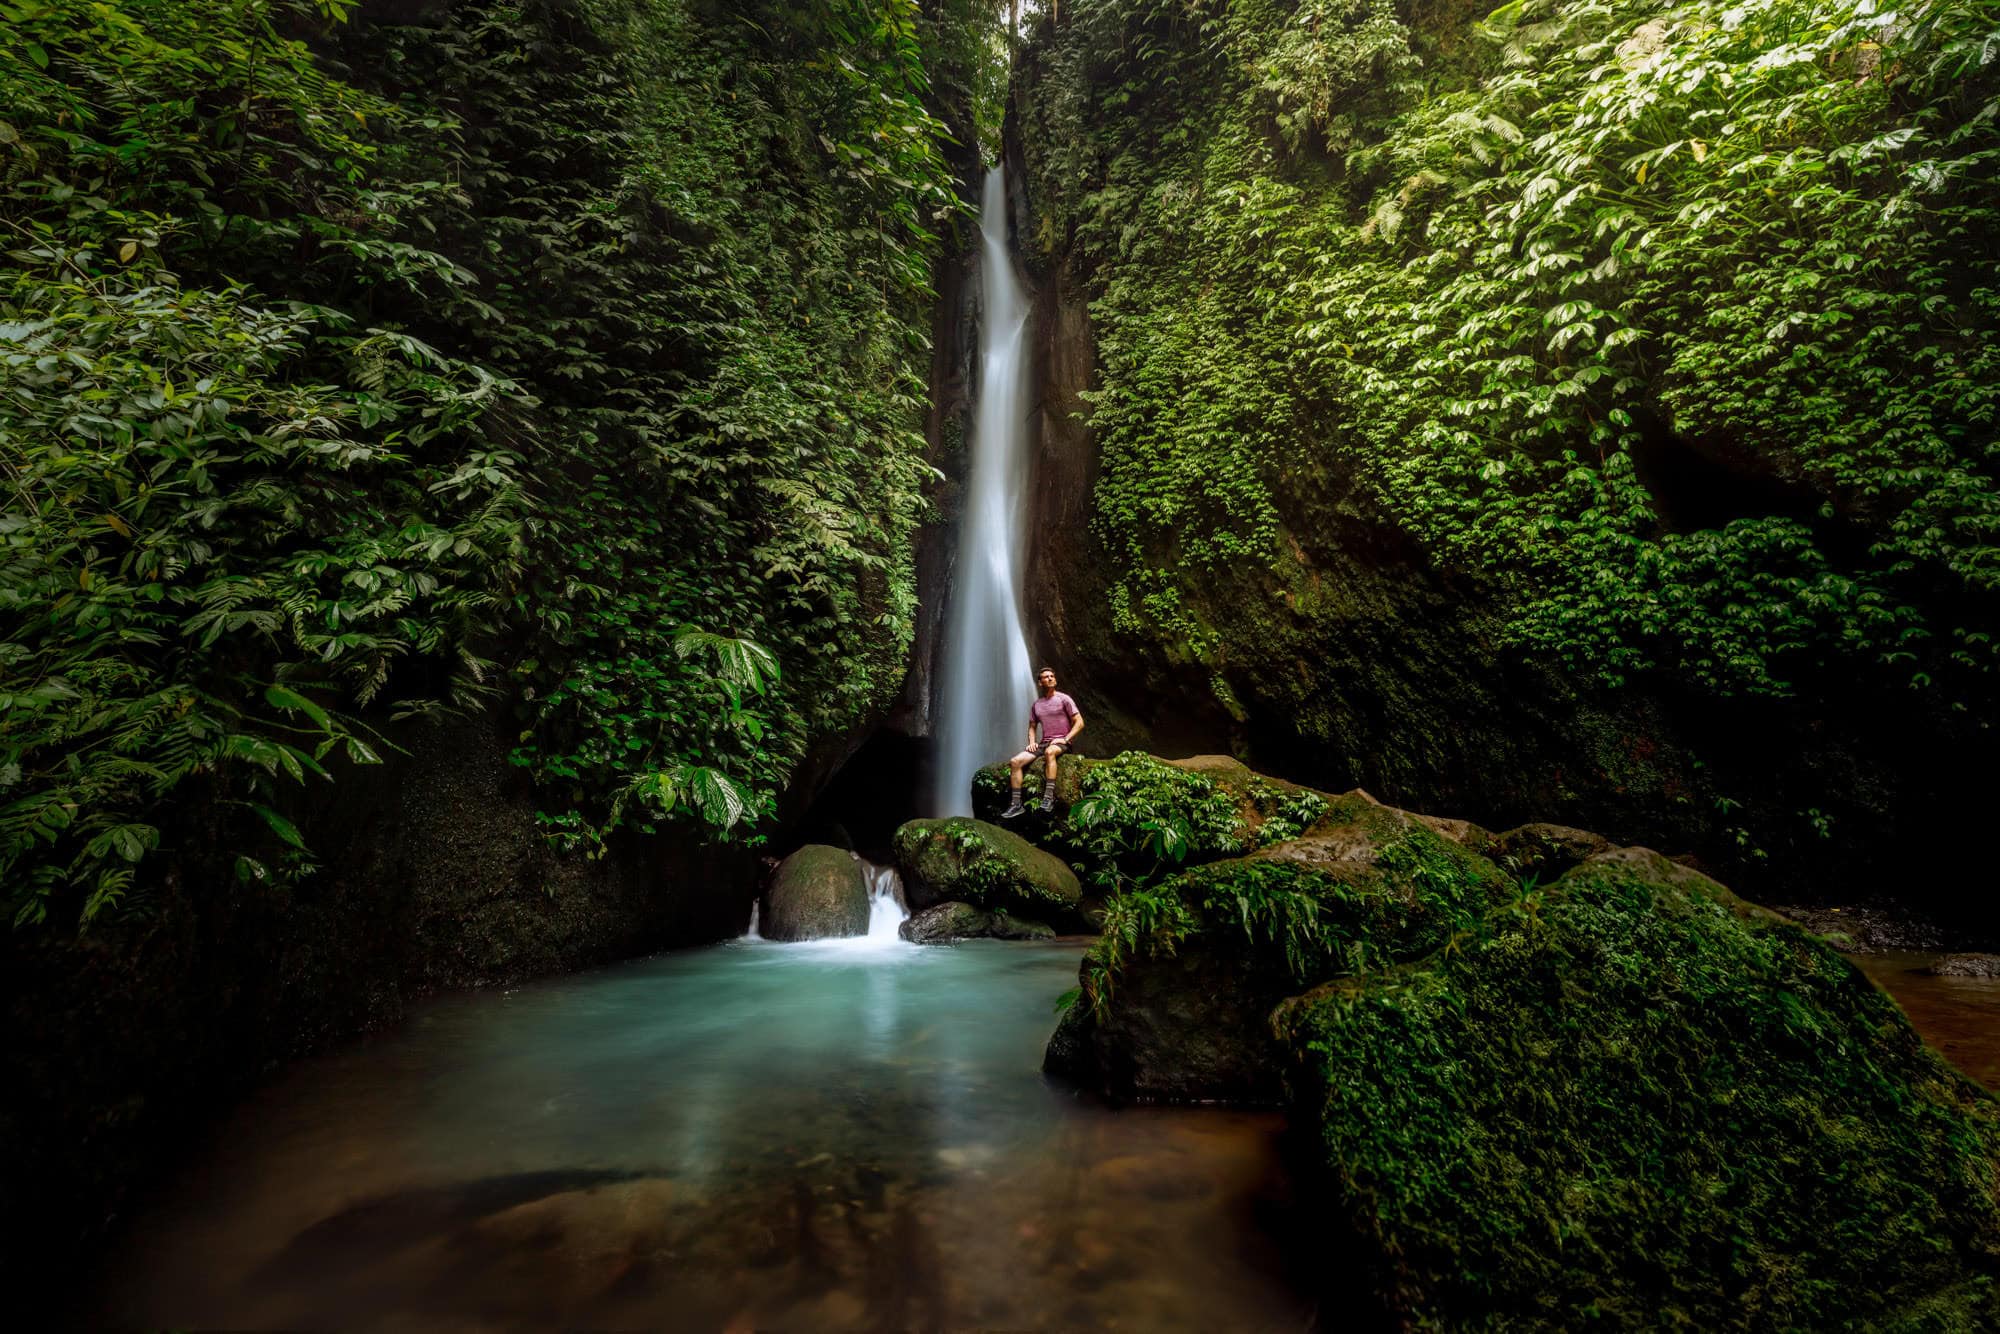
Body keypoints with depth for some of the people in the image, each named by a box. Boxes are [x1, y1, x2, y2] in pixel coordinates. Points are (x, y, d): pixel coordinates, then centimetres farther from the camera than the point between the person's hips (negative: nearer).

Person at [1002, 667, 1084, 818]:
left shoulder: (1063, 699, 1)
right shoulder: (1036, 704, 16)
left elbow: (1079, 722, -4)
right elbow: (1032, 727, 23)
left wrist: (1065, 739, -13)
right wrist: (1032, 742, 2)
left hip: (1062, 742, -5)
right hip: (1043, 743, 5)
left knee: (1049, 751, -41)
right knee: (1015, 761, -15)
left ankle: (1049, 797, -43)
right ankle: (1016, 804, -16)